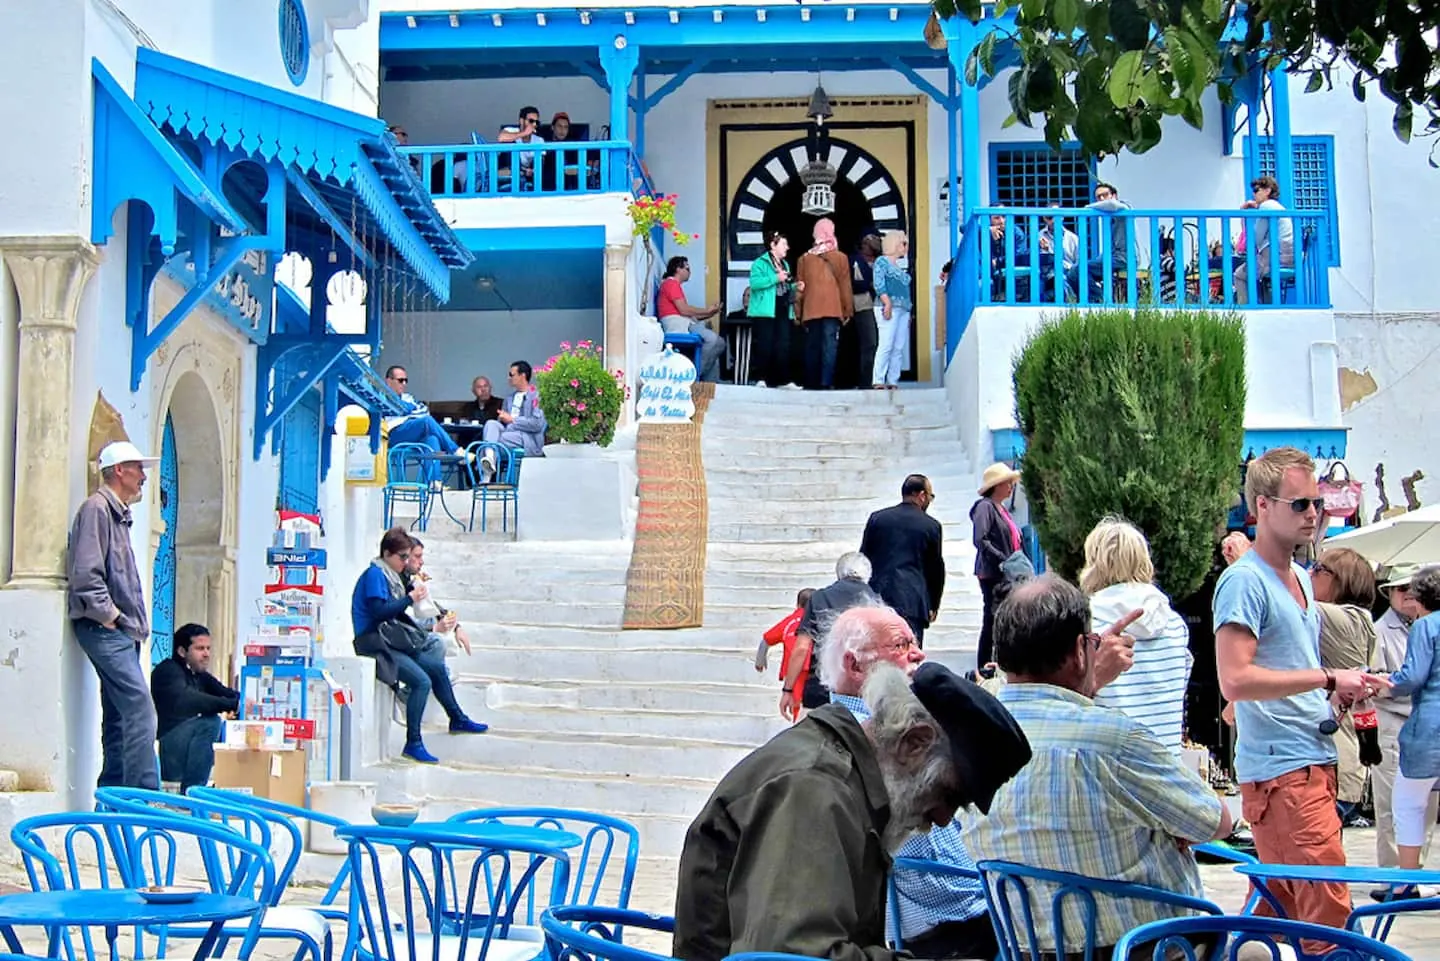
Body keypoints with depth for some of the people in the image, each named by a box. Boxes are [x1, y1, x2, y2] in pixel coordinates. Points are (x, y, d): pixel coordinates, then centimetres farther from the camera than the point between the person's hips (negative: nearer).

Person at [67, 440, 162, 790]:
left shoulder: (118, 514, 22)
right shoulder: (96, 508, -8)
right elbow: (85, 574, -17)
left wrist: (130, 622, 16)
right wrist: (110, 616, -15)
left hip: (121, 632, 10)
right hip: (105, 629, -10)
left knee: (119, 715, 9)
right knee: (140, 709, -17)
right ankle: (145, 796, -19)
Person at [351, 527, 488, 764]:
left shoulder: (389, 575, 17)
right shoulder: (374, 574, -11)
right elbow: (378, 611, -22)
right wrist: (410, 599, -16)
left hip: (390, 640, 10)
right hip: (374, 643, -10)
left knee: (437, 666, 14)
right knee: (422, 681, -22)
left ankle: (457, 719, 28)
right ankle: (413, 744, -19)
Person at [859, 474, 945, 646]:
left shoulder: (877, 518, 8)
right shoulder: (932, 526, 1)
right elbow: (936, 568, 7)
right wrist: (933, 605, 19)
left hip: (877, 597, 3)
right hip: (913, 602, -3)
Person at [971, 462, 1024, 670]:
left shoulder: (1002, 509, 19)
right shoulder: (985, 507, -9)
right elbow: (980, 540, -19)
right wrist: (1003, 560, -20)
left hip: (1006, 575, 9)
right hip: (992, 574, -9)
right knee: (991, 622, -7)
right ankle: (985, 669, -2)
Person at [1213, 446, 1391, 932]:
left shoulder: (1300, 577, 18)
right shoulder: (1244, 581, -12)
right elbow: (1235, 680, -23)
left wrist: (1346, 688, 10)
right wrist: (1328, 679, -18)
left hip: (1315, 760, 9)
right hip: (1281, 769, -9)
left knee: (1278, 904, 13)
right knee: (1329, 910, -13)